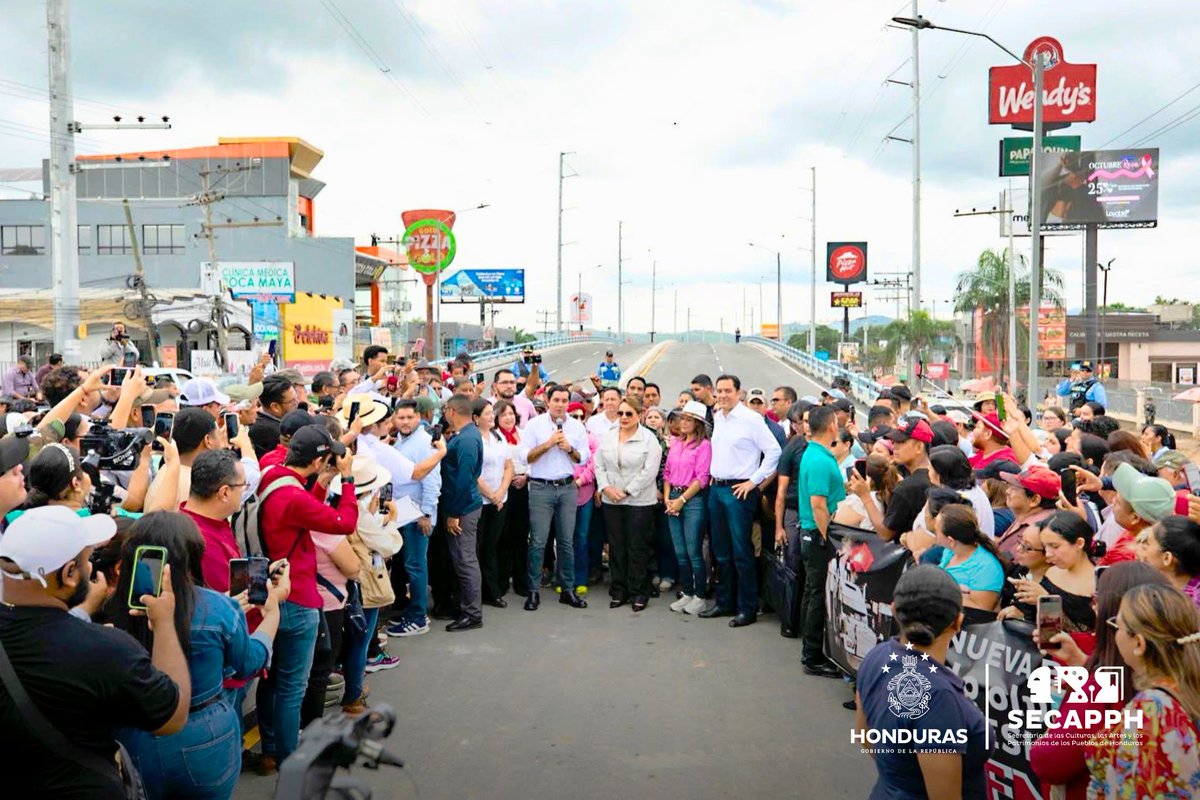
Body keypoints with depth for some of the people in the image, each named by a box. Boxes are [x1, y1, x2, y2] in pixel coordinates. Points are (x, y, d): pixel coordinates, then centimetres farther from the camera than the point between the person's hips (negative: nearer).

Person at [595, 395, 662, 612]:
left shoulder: (649, 439, -5)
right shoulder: (607, 437, 10)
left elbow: (649, 471, -11)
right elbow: (599, 466, 9)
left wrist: (627, 491, -13)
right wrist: (606, 487, -7)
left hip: (639, 501, -4)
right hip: (611, 501, 4)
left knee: (638, 548, 1)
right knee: (616, 547, 9)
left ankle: (639, 593, 11)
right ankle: (619, 591, 20)